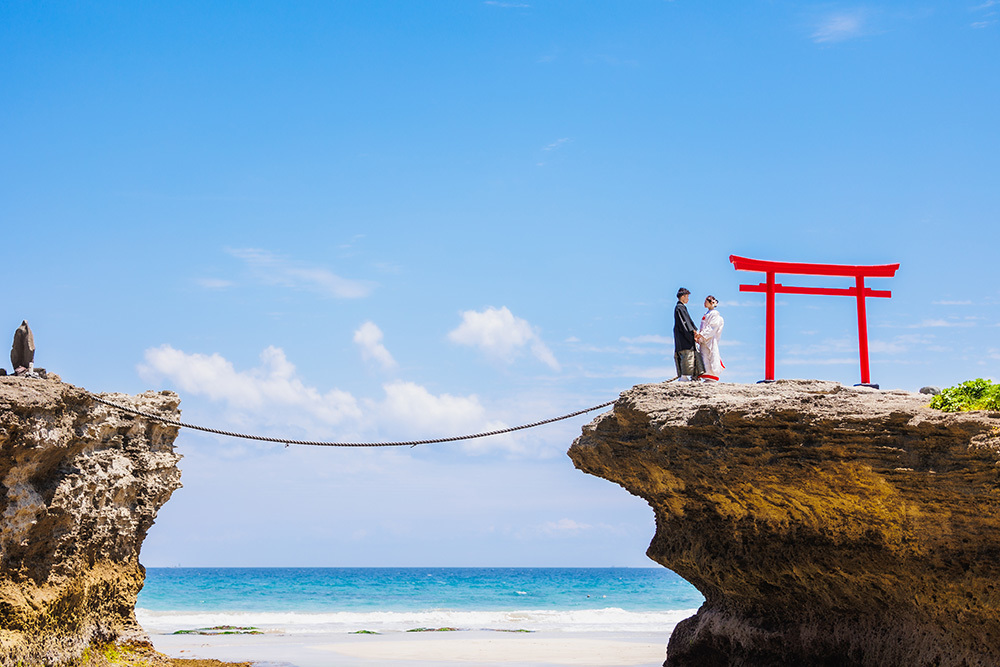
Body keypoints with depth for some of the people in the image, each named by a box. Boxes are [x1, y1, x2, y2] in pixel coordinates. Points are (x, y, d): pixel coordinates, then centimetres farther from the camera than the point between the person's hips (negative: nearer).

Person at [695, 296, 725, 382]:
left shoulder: (714, 313, -7)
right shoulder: (707, 314, 20)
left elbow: (712, 327, -15)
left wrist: (701, 334, -19)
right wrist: (698, 335, 6)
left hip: (710, 339, -9)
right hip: (704, 340, 9)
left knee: (711, 357, -9)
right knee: (704, 358, 4)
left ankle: (711, 378, -9)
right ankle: (707, 377, 4)